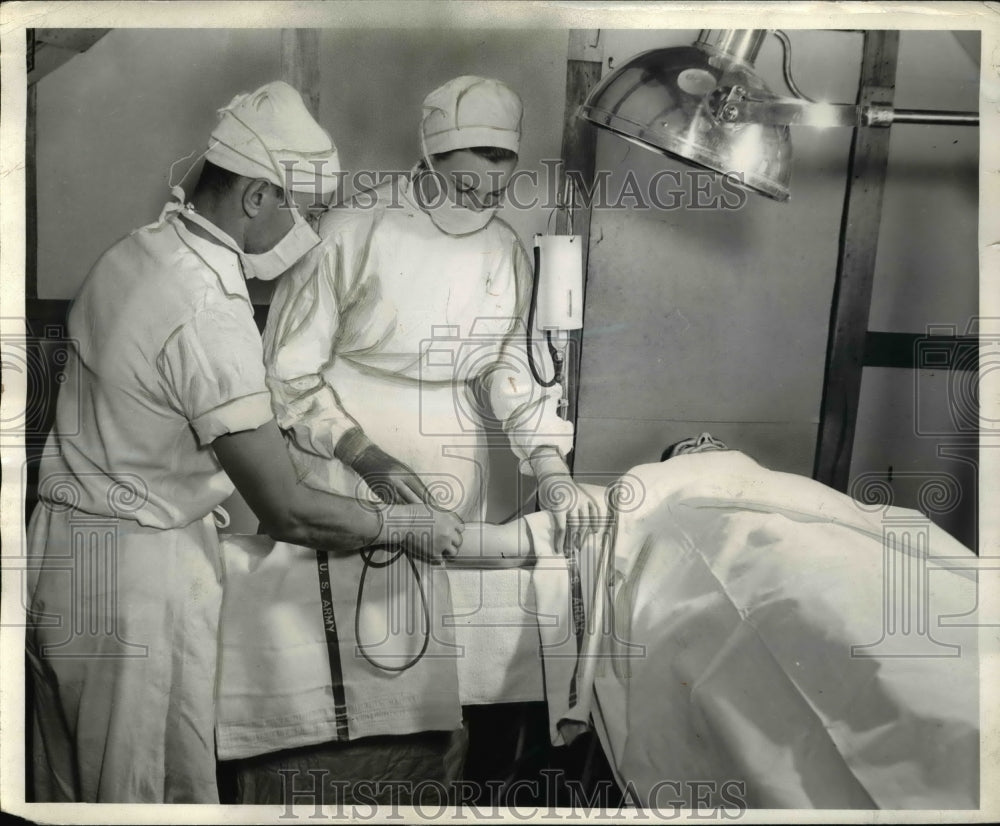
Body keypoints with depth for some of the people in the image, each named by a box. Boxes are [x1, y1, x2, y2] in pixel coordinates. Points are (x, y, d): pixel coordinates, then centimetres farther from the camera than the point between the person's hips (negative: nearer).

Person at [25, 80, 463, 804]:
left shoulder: (135, 252, 2)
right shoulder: (211, 315, -26)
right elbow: (287, 514, -24)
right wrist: (408, 525, -8)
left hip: (59, 547, 9)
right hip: (138, 575, -9)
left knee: (70, 784, 23)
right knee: (159, 787, 9)